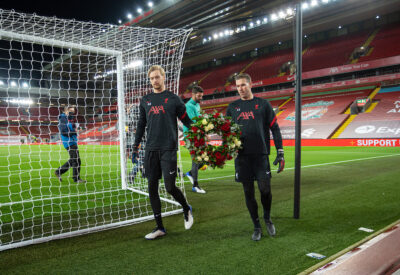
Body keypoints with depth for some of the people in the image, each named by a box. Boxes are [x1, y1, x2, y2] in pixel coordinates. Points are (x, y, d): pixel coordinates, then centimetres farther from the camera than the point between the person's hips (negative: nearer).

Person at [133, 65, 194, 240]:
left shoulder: (173, 99, 3)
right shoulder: (145, 100, 15)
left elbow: (187, 122, 3)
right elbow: (141, 125, 19)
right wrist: (135, 147, 16)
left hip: (168, 148, -4)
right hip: (151, 150, 5)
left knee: (170, 187, -8)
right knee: (152, 188, 4)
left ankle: (187, 210, 24)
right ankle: (160, 228, 17)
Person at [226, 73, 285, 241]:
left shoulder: (263, 104, 7)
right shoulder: (232, 107, 13)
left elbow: (274, 129, 5)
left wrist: (280, 153, -1)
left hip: (261, 155, -2)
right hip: (242, 157, 2)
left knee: (265, 189, -6)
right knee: (248, 192, 6)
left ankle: (267, 218, 25)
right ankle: (257, 227, 22)